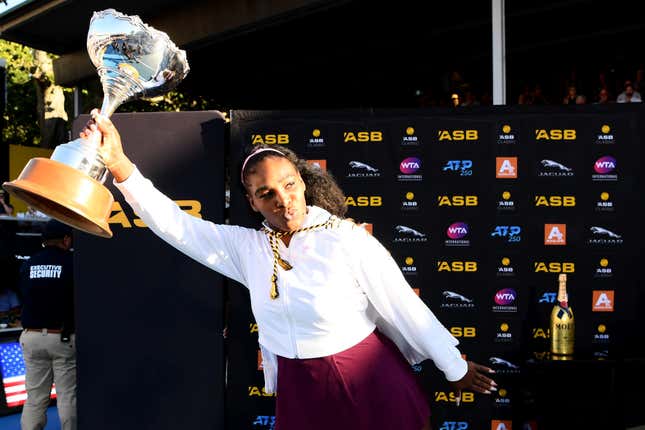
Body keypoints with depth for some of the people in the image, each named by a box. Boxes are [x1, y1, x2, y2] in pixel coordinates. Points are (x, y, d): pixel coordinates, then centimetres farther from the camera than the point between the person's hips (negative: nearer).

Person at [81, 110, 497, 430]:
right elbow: (175, 225, -4)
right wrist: (120, 165, -15)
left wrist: (456, 368, 2)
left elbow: (406, 309, -8)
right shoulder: (247, 247, -2)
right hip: (298, 391, 4)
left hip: (371, 385, -4)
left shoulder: (347, 239, -15)